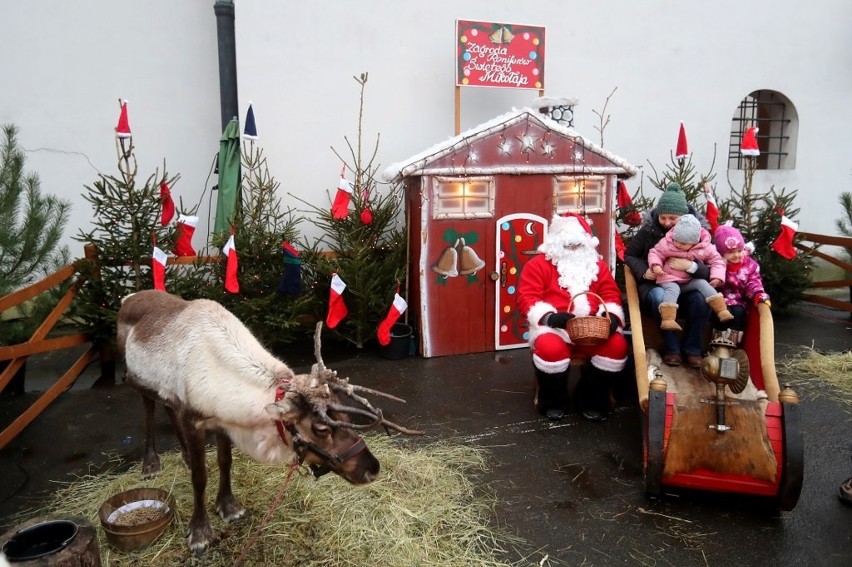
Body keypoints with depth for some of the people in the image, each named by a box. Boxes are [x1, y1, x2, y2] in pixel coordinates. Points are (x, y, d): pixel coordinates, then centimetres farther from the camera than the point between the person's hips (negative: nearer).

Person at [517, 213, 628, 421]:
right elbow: (527, 297, -6)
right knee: (551, 348, -37)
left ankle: (590, 400, 0)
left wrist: (612, 316, -11)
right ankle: (553, 402, -6)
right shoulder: (539, 264, 4)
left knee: (617, 346, -24)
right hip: (554, 327, -3)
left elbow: (611, 295, 11)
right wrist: (549, 317, -22)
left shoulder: (597, 264, 17)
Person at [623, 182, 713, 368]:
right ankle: (672, 348, -19)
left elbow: (710, 269, -11)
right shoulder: (648, 230, -7)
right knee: (660, 297, -37)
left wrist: (690, 266, -32)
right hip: (655, 285, -1)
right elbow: (629, 255, 6)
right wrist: (643, 272, -14)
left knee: (702, 298, -33)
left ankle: (693, 349, -11)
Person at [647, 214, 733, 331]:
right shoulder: (666, 243, -10)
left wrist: (717, 277, -12)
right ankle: (668, 320, -43)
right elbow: (655, 253, -1)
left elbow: (717, 260, 2)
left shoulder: (705, 248, -5)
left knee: (702, 283, -24)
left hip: (691, 281, 2)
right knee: (673, 289, -32)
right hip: (670, 279, -2)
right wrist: (656, 265, -21)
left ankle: (722, 311, -24)